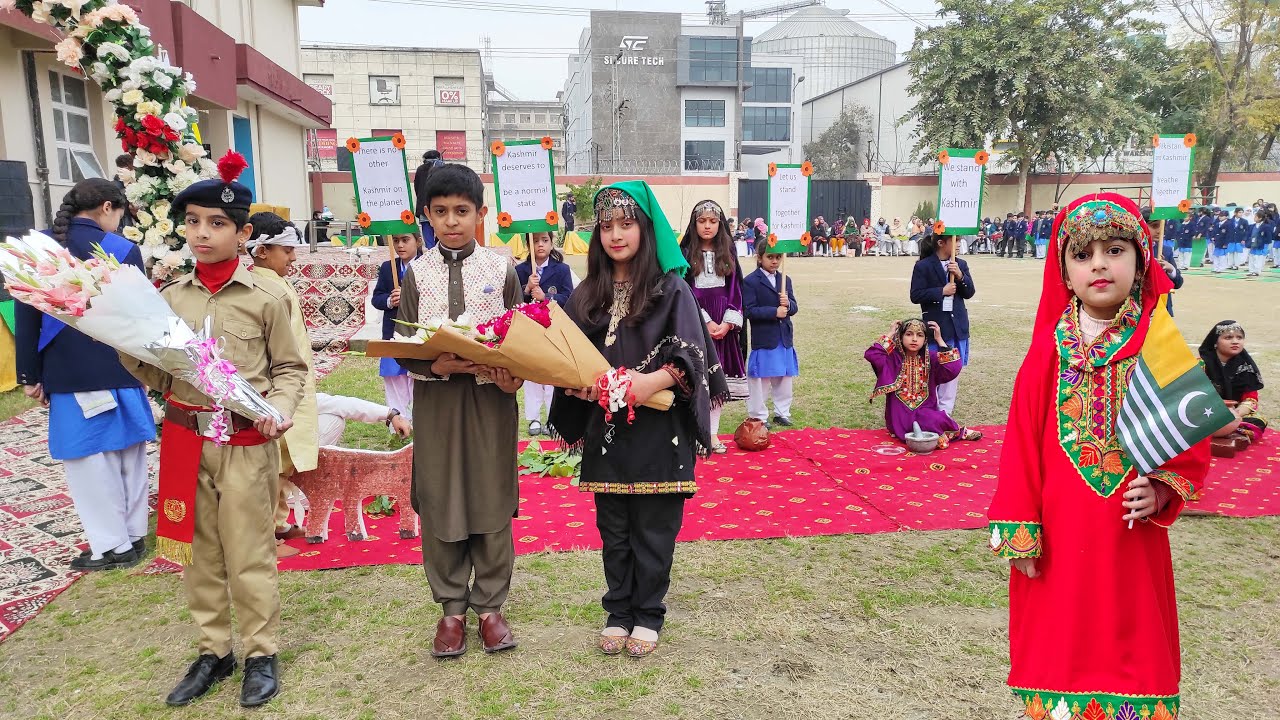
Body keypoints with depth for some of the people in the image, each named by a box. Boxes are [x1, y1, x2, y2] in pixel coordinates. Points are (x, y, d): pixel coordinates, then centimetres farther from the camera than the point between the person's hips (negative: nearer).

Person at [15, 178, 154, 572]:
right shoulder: (123, 250, -3)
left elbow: (25, 314, 2)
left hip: (68, 374, 0)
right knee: (127, 453, 12)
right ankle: (133, 534, 22)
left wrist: (30, 375, 7)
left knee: (90, 458, 6)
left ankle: (113, 546, 11)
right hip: (120, 370, 1)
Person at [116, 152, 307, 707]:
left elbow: (290, 368, 0)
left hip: (247, 443, -4)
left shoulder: (265, 298, -5)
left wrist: (280, 406, -17)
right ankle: (213, 651, 31)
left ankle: (260, 654, 23)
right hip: (184, 439, 4)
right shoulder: (169, 298, 6)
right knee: (198, 553, 14)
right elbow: (157, 376, 8)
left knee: (248, 555, 5)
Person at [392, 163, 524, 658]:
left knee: (491, 500, 6)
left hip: (491, 397, -1)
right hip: (435, 399, 1)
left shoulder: (501, 270, 1)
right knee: (439, 502, 7)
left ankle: (490, 605, 22)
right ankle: (451, 607, 23)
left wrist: (511, 376, -16)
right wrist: (437, 366, -18)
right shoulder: (417, 273, 3)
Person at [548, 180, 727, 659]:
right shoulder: (587, 295, 8)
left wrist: (657, 379, -27)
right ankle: (618, 611, 29)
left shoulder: (670, 289, -4)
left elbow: (690, 353, -12)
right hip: (606, 428, 4)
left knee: (654, 527, 6)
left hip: (658, 428, -3)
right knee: (613, 528, 13)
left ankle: (648, 615, 24)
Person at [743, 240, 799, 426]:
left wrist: (788, 304, -15)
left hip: (784, 338, 6)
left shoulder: (785, 280, 11)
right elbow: (749, 311, -16)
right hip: (763, 339, -6)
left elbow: (794, 307, 8)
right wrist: (774, 312, -20)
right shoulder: (751, 281, -8)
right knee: (761, 380, 0)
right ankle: (759, 416, 12)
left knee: (784, 378, 13)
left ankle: (781, 413, 26)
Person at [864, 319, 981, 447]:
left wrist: (939, 340, -11)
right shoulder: (894, 357, -2)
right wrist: (890, 334, -12)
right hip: (899, 415, -3)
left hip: (926, 412, 3)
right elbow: (871, 354, -22)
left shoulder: (931, 358, 3)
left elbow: (954, 369, -15)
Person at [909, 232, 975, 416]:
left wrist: (960, 275, -12)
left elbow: (969, 293, 4)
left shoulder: (961, 264, 7)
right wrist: (941, 291, -16)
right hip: (936, 325, -5)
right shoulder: (923, 266, -7)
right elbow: (915, 295, -11)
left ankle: (945, 412, 18)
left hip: (957, 325, 5)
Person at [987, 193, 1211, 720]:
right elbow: (1021, 444, -3)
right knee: (1060, 642, 12)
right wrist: (1019, 533, -5)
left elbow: (1191, 442, 2)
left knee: (1131, 642, 12)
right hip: (1060, 538, 0)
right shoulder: (1049, 351, -4)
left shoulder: (1162, 347, -4)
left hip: (1132, 538, 0)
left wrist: (1161, 491, -16)